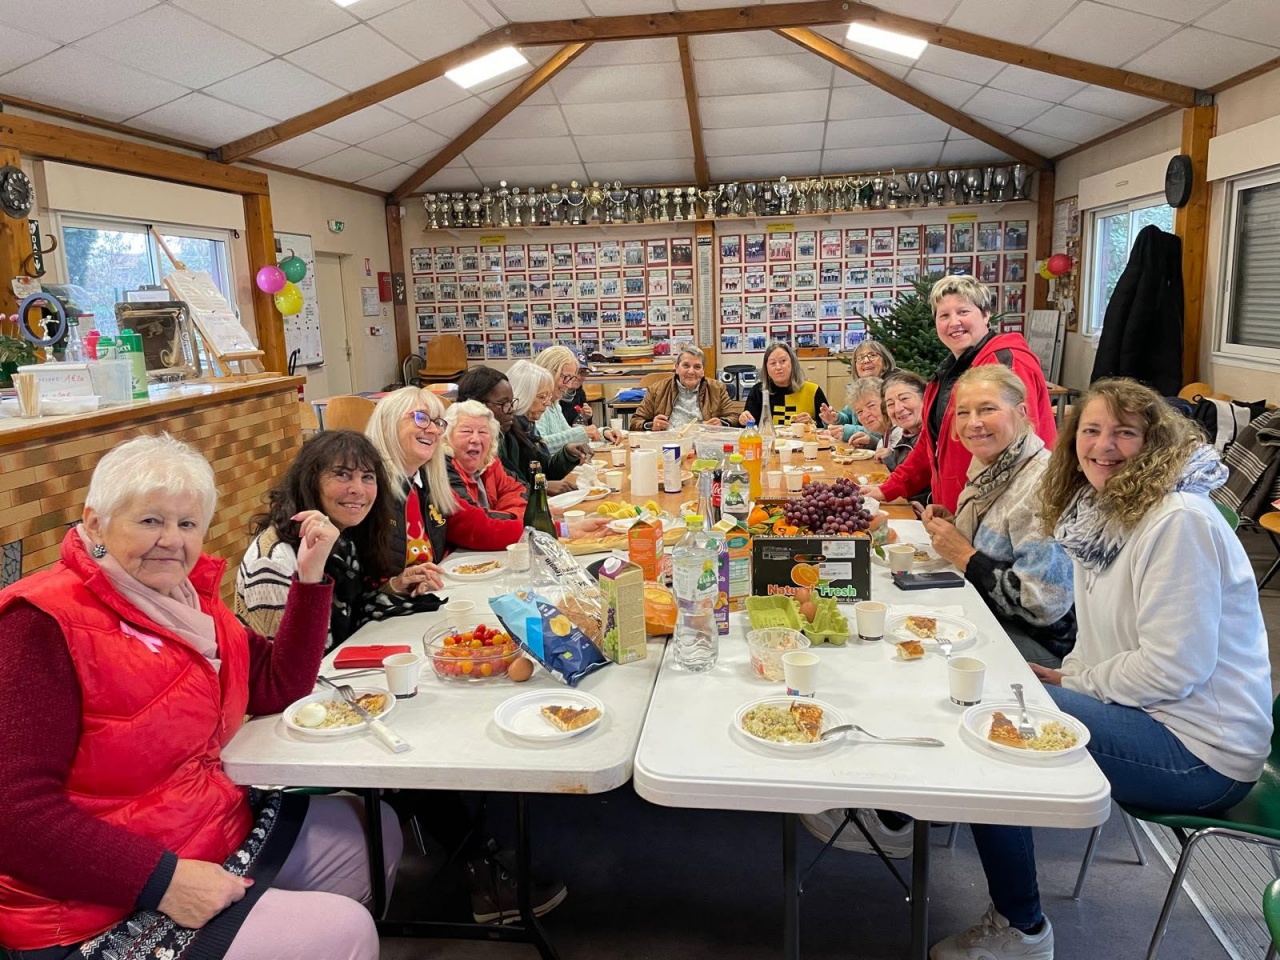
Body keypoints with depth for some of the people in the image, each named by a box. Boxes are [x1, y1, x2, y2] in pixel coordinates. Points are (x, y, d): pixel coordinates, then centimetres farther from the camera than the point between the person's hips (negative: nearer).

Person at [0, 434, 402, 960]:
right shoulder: (43, 624, -21)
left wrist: (311, 576, -4)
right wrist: (163, 880, -29)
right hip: (104, 913, -8)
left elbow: (277, 688, 6)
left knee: (375, 828, 16)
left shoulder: (188, 599, 4)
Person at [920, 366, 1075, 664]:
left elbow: (1044, 604, -28)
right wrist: (955, 527, -2)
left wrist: (964, 556, -19)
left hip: (1038, 644, -8)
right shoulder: (988, 467, 3)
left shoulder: (1043, 484, -24)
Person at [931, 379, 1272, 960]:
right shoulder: (1100, 510, 7)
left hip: (1201, 750, -9)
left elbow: (1173, 667, -24)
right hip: (1146, 714, 9)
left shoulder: (1179, 521, -20)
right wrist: (1065, 675, -1)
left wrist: (1072, 683, -11)